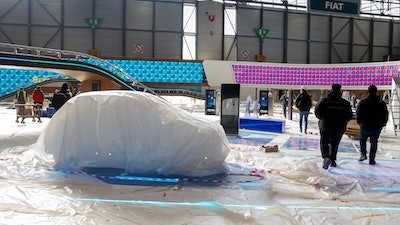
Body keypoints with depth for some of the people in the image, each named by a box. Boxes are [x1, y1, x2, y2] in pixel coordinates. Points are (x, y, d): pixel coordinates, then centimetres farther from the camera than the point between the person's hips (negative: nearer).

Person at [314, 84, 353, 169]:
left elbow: (317, 111, -6)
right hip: (339, 127, 2)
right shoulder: (345, 103, -1)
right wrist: (342, 121, 17)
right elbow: (349, 116, 0)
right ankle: (332, 160, 22)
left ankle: (326, 157, -19)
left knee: (324, 142, 6)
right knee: (334, 144, 18)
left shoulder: (324, 100, -6)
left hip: (325, 126, -2)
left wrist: (322, 118, 12)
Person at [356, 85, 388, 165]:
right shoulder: (381, 103, -1)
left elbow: (358, 113, -4)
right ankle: (371, 160, 12)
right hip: (376, 128, 1)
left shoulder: (363, 102, -7)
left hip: (365, 126, -1)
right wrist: (382, 124, 16)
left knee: (362, 139, 22)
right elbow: (385, 115, 4)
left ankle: (363, 154, 7)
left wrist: (360, 122, 11)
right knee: (374, 142, 12)